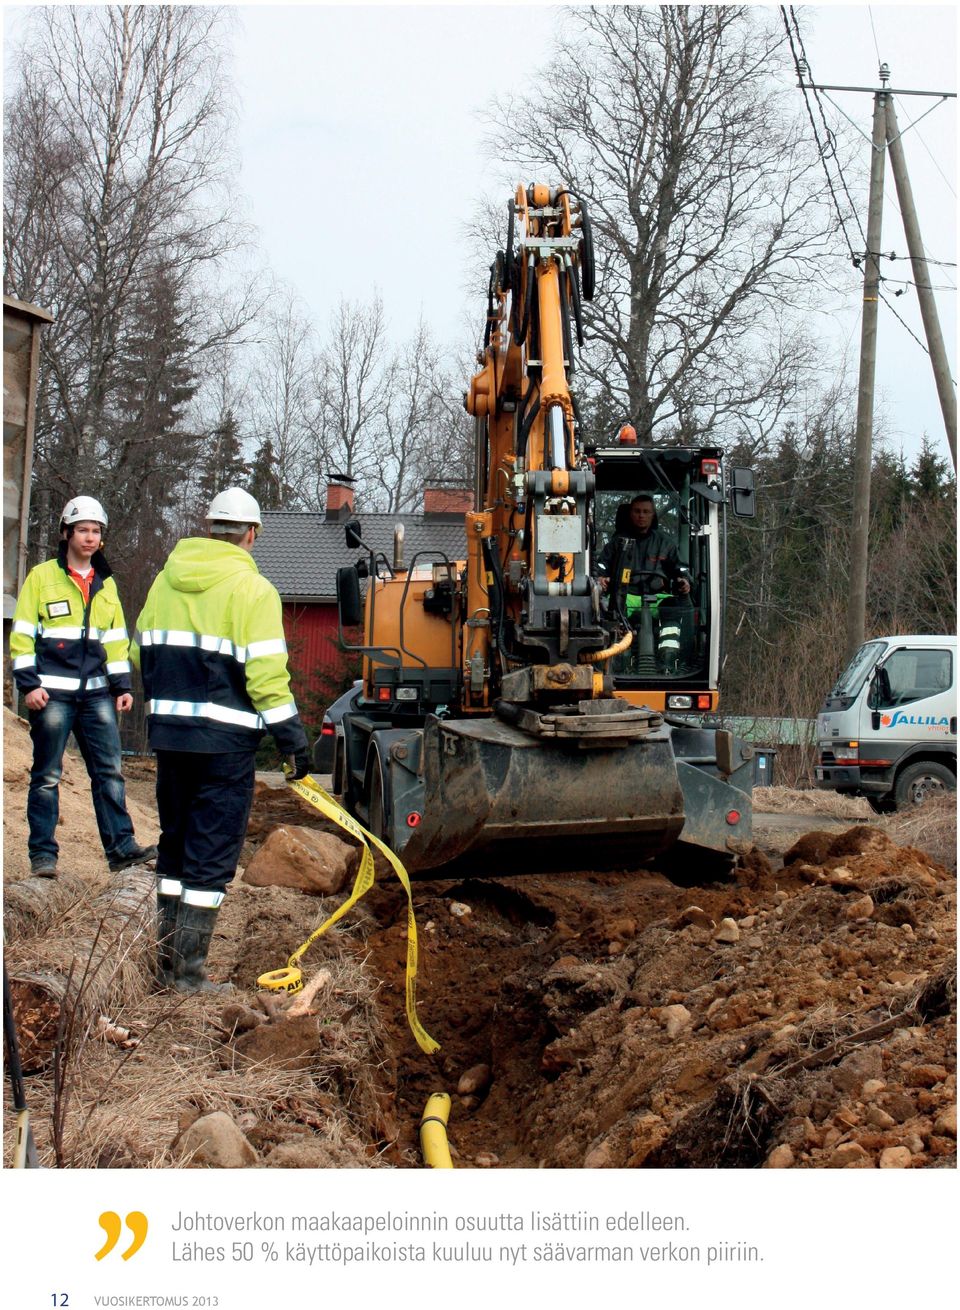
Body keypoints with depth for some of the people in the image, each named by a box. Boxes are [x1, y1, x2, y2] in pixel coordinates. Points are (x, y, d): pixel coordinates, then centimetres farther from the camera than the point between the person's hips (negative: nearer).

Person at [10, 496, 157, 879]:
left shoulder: (106, 584, 15)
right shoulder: (42, 577, 0)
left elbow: (116, 640, 19)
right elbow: (22, 635, -2)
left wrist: (122, 686, 11)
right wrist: (28, 684, -10)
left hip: (96, 692, 4)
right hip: (52, 693, -4)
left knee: (110, 771, 1)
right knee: (47, 775, 1)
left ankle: (121, 847, 4)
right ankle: (42, 853, 5)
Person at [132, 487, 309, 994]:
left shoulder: (165, 581, 10)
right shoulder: (250, 588, -9)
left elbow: (141, 653, 15)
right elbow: (265, 672, -14)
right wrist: (293, 738, -9)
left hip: (168, 732, 6)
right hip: (225, 740, -6)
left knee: (174, 846, 17)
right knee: (212, 856, 1)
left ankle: (166, 962, 21)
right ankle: (189, 971, 1)